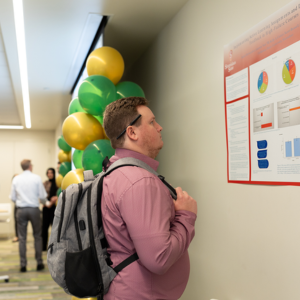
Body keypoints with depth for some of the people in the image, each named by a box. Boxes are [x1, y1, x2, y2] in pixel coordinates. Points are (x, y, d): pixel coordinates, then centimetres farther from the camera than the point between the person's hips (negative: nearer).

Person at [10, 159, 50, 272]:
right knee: (37, 236, 10)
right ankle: (39, 263, 13)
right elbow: (42, 196, -5)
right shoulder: (36, 178, -5)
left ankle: (23, 264, 7)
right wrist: (46, 203, 16)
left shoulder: (16, 179, 2)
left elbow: (13, 197, 4)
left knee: (22, 238, 7)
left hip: (21, 210, 2)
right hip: (34, 209, -1)